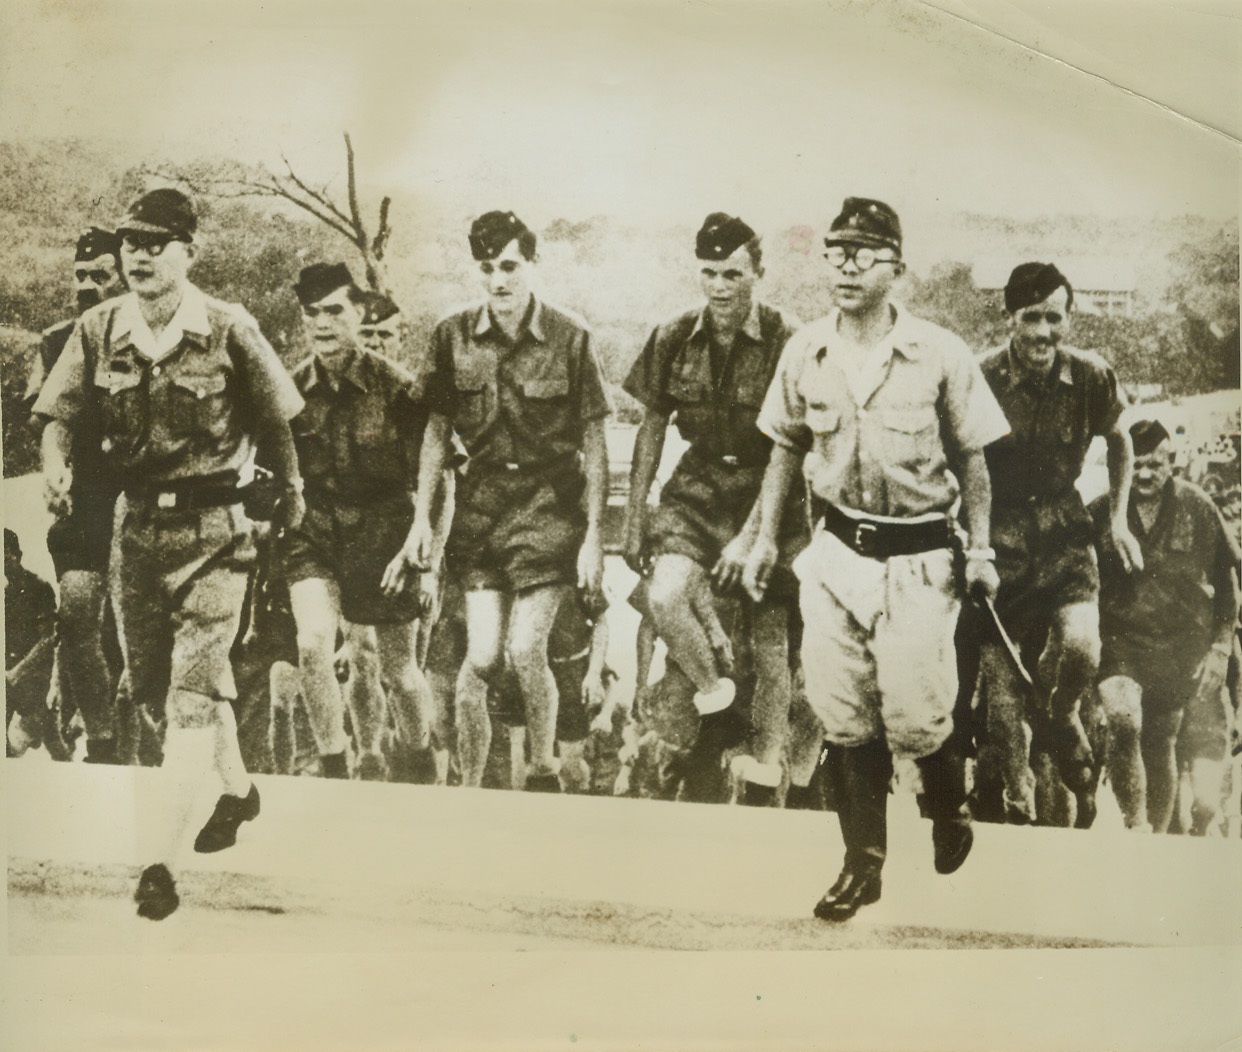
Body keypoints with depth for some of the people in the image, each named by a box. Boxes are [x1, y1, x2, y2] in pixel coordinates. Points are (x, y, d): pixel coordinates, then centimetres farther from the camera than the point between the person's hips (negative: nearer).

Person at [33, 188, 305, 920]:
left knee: (194, 690, -10)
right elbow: (61, 416, 2)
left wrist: (291, 494, 10)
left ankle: (161, 859, -6)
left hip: (213, 525, -5)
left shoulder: (229, 331, -10)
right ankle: (237, 786, 41)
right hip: (136, 520, 5)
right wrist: (58, 466, -19)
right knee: (151, 682, 16)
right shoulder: (98, 331, 0)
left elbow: (274, 420, 1)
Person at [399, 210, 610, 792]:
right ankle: (469, 787, 13)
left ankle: (543, 772, 16)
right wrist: (421, 517, 5)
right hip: (481, 503, 2)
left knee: (525, 650, -9)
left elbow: (594, 442, -4)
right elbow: (437, 431, 9)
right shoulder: (453, 336, 2)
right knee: (481, 658, -2)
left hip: (550, 503, -2)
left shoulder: (569, 337, -6)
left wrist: (594, 533, -8)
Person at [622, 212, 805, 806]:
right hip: (697, 492, 3)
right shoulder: (673, 340, -1)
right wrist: (634, 521, 7)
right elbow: (651, 431, 8)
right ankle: (713, 691, 3)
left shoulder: (787, 342, -12)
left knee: (771, 644, 2)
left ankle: (763, 777, 18)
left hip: (770, 499, -2)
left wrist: (750, 536, -17)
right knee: (664, 595, -24)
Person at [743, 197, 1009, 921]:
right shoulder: (805, 352, 1)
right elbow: (786, 449, 13)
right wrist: (766, 539, 12)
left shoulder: (940, 354, -8)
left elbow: (971, 456, 0)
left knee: (915, 718, -2)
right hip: (837, 551, 3)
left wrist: (980, 548, -1)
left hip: (919, 560, -3)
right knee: (843, 719, 5)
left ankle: (951, 808, 33)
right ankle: (864, 866, 21)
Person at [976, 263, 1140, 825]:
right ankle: (1017, 799, 20)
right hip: (997, 530, -1)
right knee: (999, 670, 1)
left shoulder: (1091, 374, -6)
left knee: (1080, 644, -21)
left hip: (1062, 526, 1)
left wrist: (1118, 518, 10)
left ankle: (1060, 718, 15)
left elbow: (1118, 441, 15)